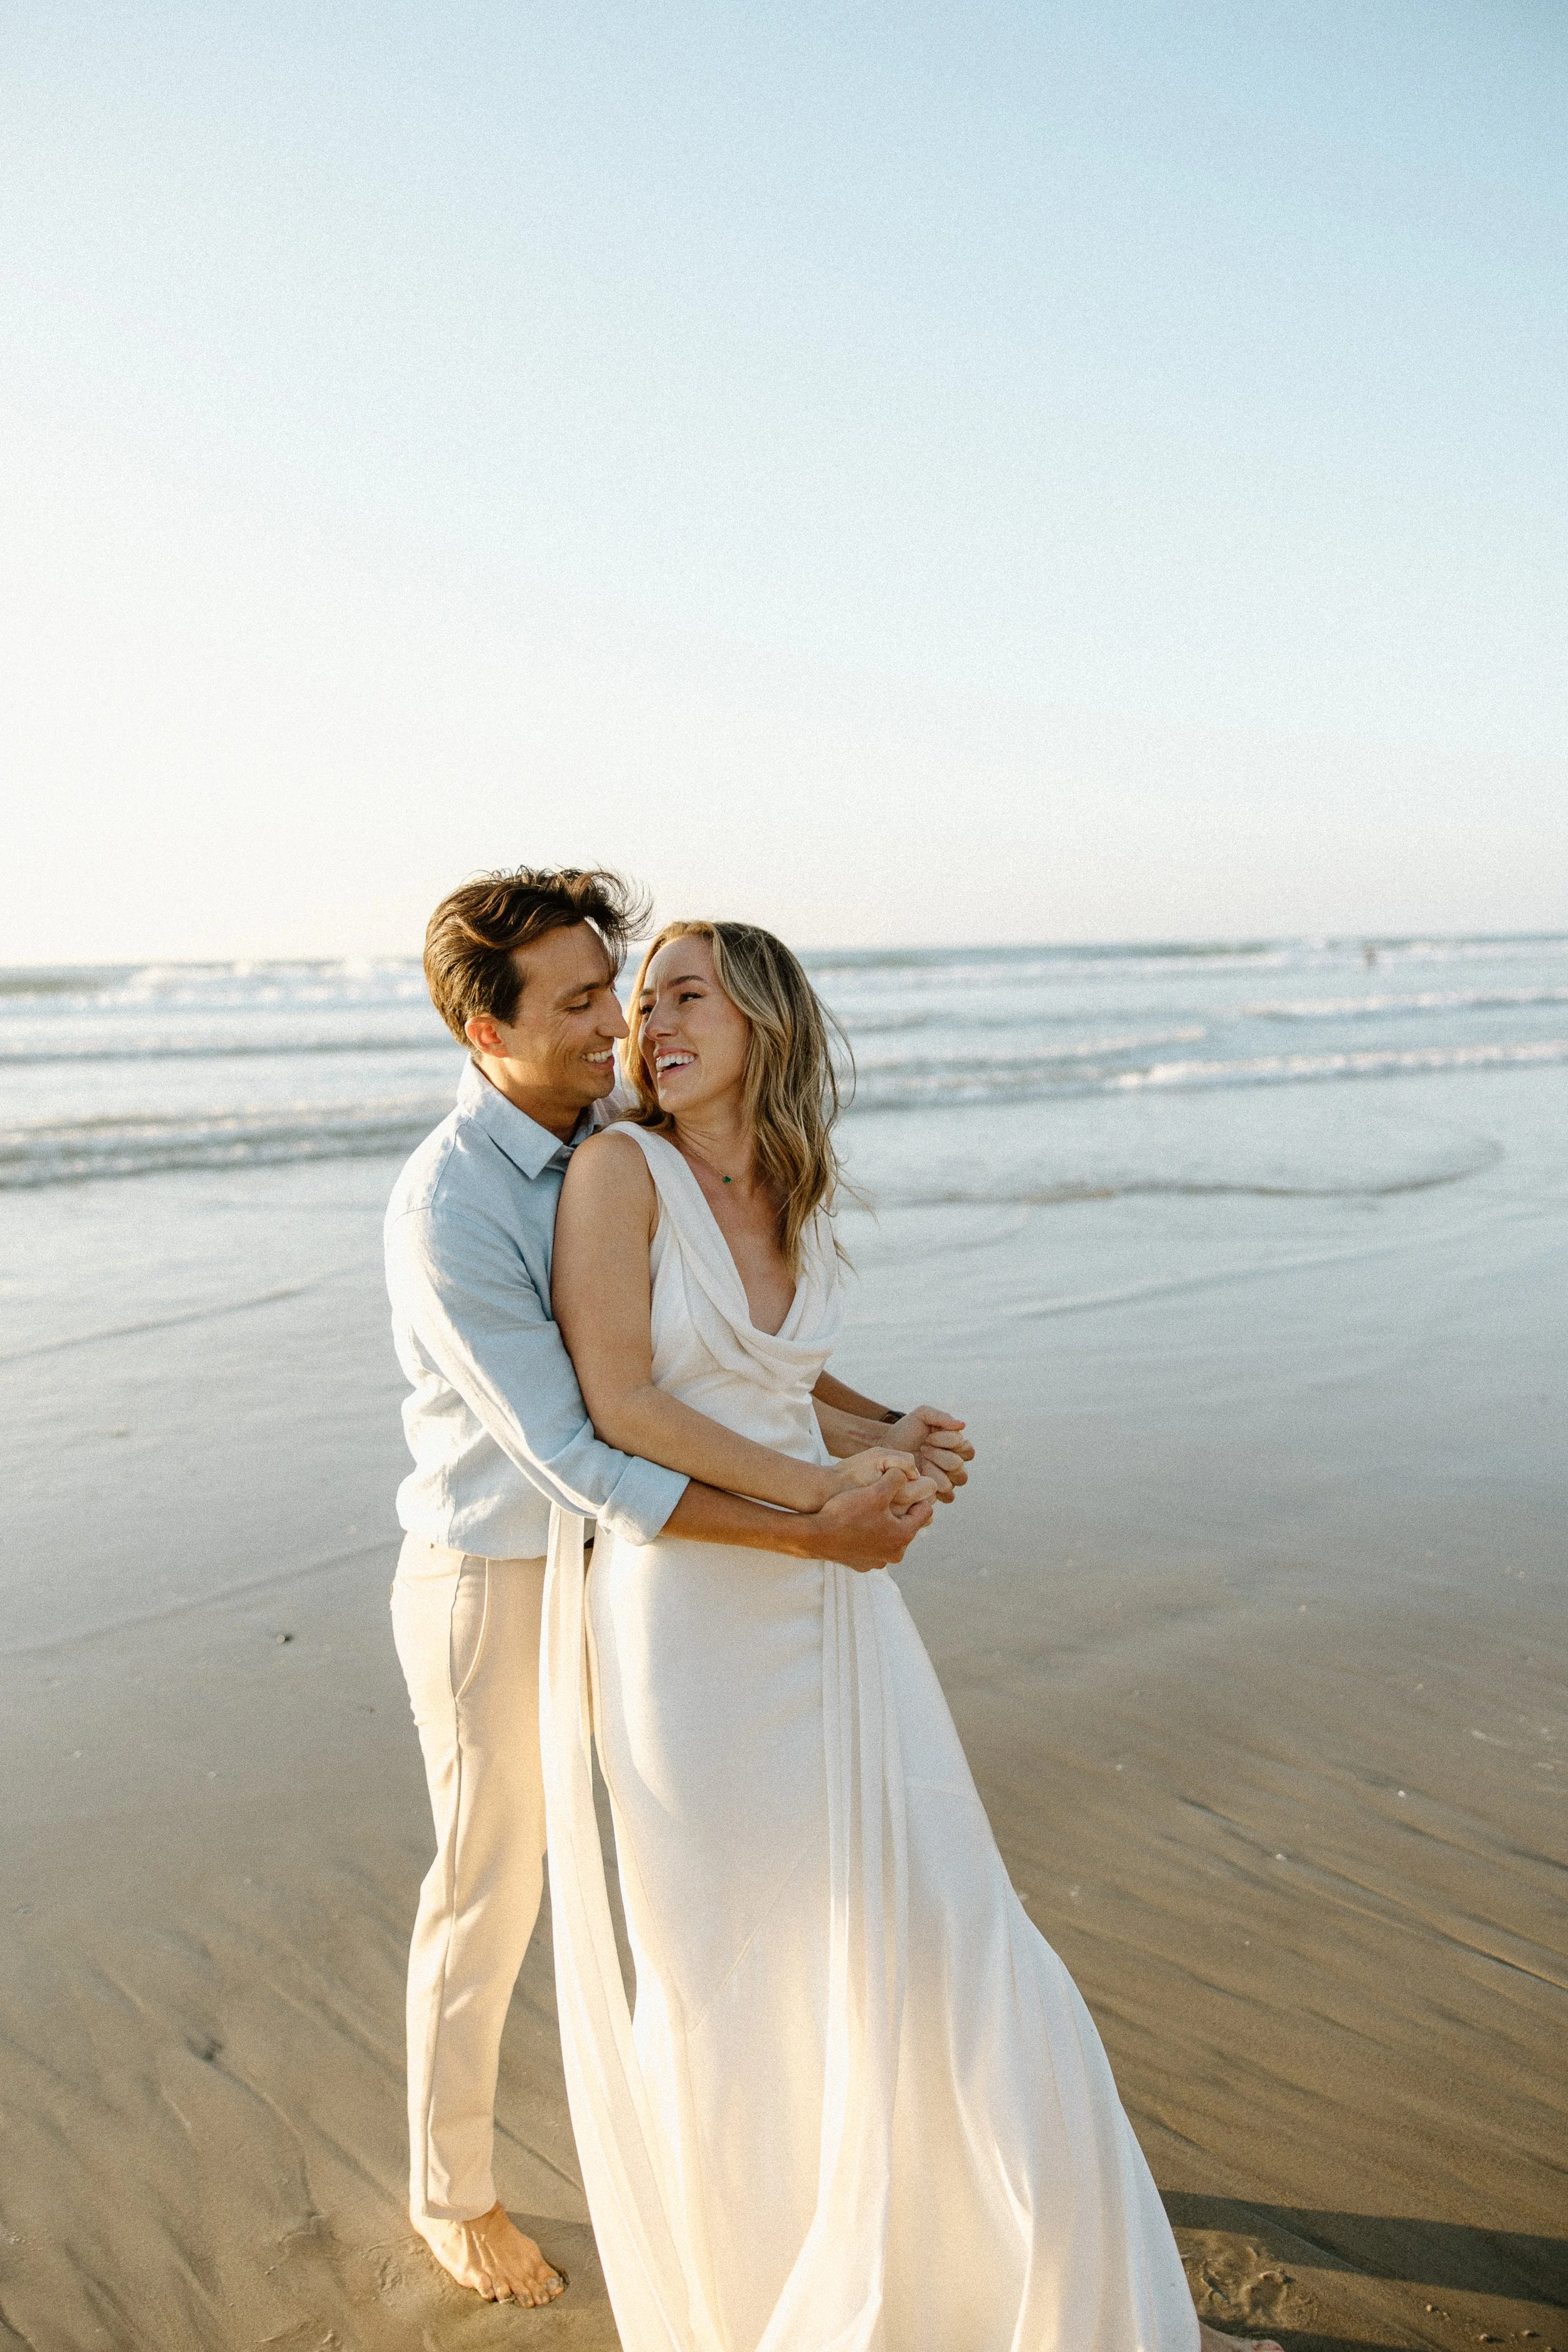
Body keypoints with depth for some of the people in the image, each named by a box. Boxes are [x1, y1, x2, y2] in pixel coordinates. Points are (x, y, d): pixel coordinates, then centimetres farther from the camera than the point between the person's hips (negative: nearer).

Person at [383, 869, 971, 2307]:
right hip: (493, 1583, -7)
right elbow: (574, 1459, -31)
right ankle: (452, 2194, 37)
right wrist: (814, 1530, -32)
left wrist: (876, 1430, -15)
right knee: (489, 1898, 12)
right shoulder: (448, 1209, -28)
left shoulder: (617, 1143, -4)